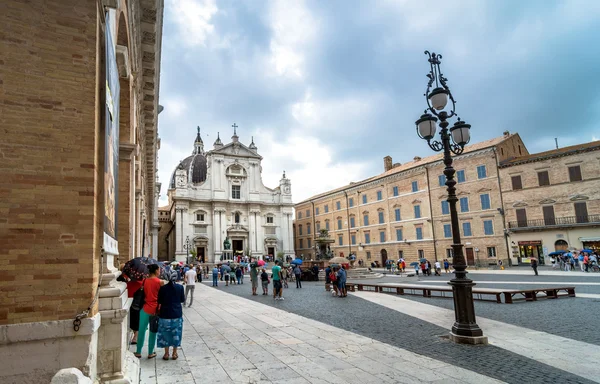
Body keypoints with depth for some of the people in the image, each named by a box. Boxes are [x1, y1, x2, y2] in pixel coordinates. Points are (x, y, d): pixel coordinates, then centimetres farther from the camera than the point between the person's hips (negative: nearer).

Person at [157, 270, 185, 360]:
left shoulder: (163, 288, -10)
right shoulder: (180, 287, -8)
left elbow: (159, 301, -1)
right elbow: (182, 300, 2)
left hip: (165, 314, 0)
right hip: (177, 314, 1)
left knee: (165, 333, 14)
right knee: (176, 333, 13)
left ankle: (166, 353, 19)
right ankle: (174, 353, 20)